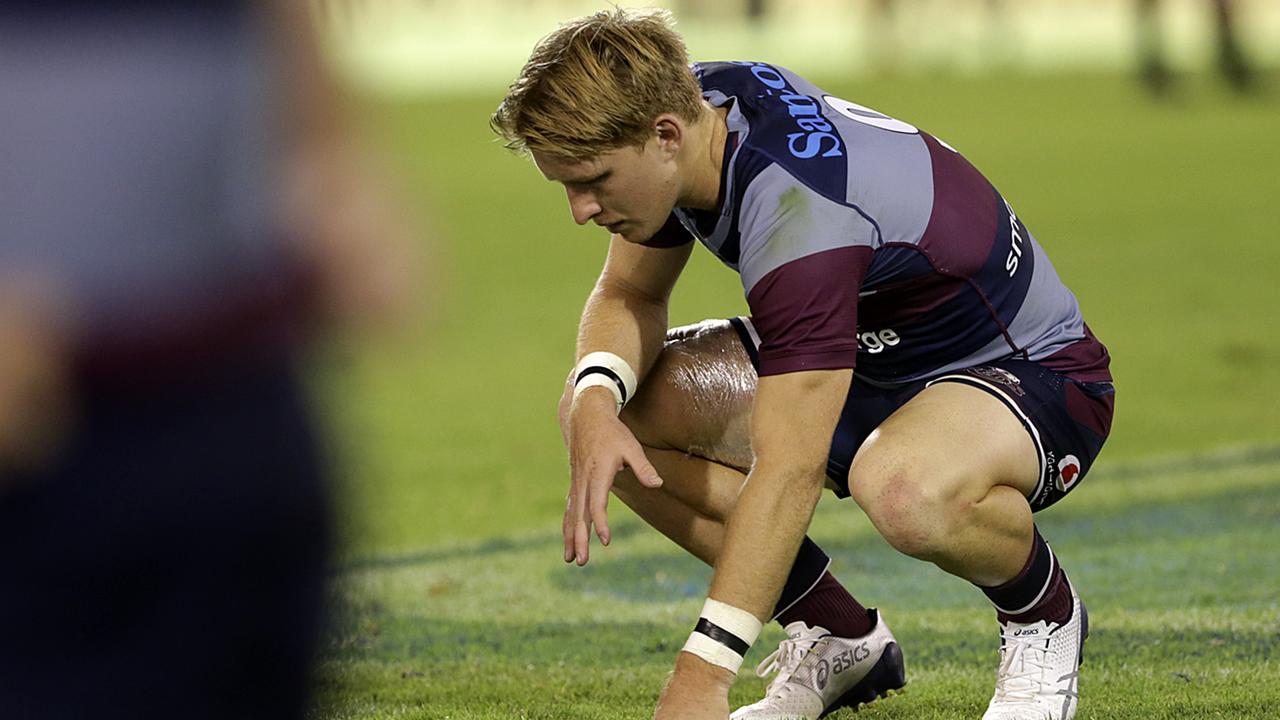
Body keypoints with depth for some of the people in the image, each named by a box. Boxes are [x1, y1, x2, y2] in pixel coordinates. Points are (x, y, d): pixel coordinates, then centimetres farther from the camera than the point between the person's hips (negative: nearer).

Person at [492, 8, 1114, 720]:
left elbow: (789, 470, -39)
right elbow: (629, 293, 5)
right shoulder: (693, 101, -11)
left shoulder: (799, 207, -36)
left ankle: (1045, 614, -7)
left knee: (905, 488, -44)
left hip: (1035, 372, -9)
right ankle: (840, 637, 8)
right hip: (875, 360, 9)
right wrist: (597, 396, -19)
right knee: (602, 412, -6)